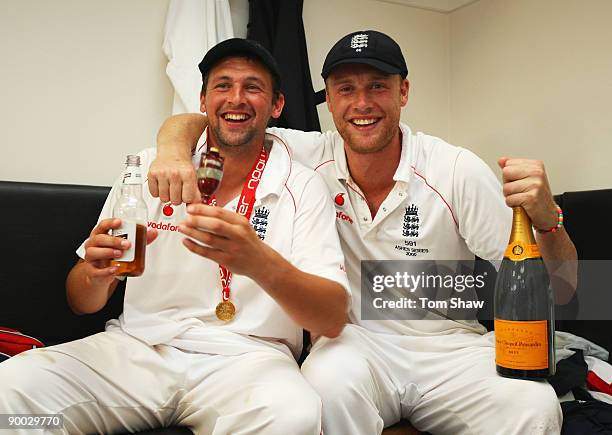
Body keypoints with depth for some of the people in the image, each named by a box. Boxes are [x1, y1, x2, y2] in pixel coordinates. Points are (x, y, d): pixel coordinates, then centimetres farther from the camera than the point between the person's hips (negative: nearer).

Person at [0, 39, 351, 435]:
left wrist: (262, 264, -31)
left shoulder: (303, 187, -1)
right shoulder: (148, 168, 6)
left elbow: (334, 319, -11)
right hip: (140, 345, 2)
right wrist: (96, 274, -17)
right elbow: (81, 302, 9)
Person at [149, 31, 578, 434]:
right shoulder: (311, 158, -5)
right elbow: (192, 122, 1)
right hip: (353, 341, 0)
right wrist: (175, 152, -23)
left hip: (449, 347, 1)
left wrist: (545, 219, -29)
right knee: (329, 382, -34)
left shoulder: (460, 171, -9)